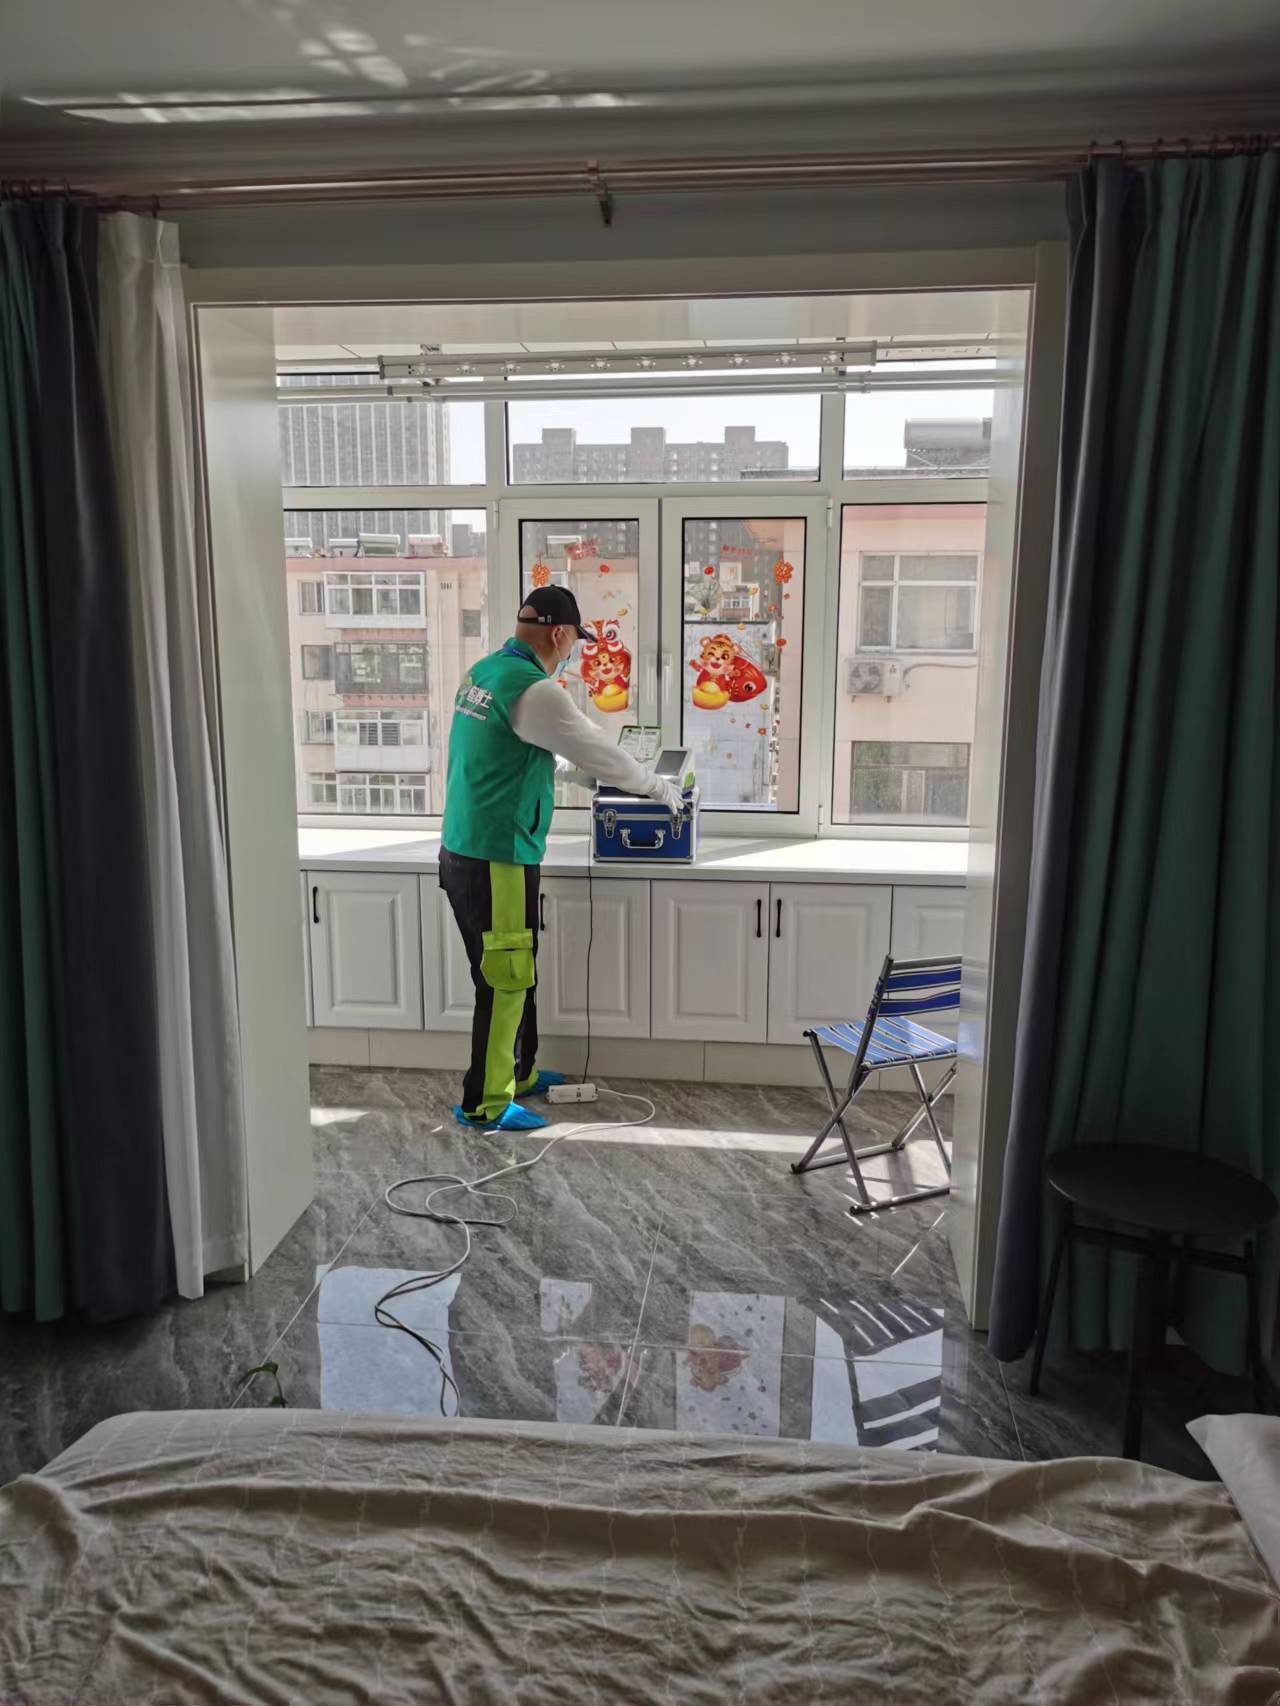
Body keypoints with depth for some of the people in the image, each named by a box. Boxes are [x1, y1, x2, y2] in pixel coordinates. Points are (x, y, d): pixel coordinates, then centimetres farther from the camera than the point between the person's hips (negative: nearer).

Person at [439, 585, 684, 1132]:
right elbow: (599, 753, -11)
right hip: (496, 861, -10)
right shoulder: (533, 689, -19)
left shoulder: (483, 672, 11)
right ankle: (484, 1102, 11)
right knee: (504, 981, 1)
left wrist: (580, 773, 30)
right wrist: (658, 787, 4)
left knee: (514, 974, 20)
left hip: (463, 851, 10)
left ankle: (518, 1073, 34)